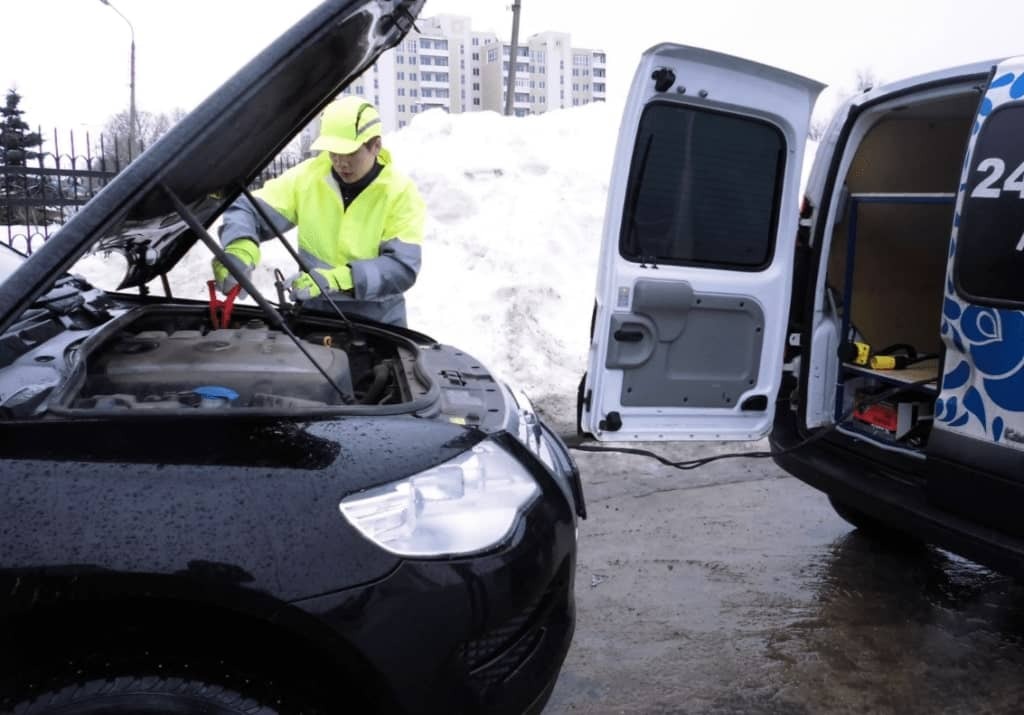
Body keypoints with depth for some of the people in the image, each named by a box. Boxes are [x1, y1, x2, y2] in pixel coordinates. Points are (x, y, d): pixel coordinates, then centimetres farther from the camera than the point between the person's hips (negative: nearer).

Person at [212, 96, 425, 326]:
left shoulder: (401, 193, -9)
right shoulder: (307, 176, -2)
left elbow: (403, 267, -18)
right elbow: (247, 209, 0)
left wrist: (336, 279, -31)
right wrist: (239, 248, -24)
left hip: (377, 323, -1)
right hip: (313, 314, 2)